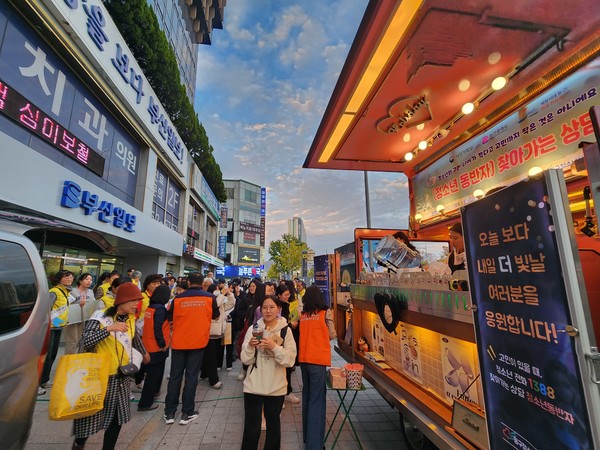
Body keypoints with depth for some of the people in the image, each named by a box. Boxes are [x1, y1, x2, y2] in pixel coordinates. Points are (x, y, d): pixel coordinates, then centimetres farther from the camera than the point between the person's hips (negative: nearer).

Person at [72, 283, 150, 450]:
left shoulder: (131, 319, 2)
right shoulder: (101, 317, -16)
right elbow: (85, 342, -24)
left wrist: (144, 352, 33)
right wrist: (109, 329, -34)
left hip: (122, 376, 6)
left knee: (118, 416, 13)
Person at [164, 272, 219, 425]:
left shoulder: (178, 298, -6)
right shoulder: (210, 298, -7)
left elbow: (170, 318, 7)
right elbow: (215, 315, 9)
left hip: (179, 342, 1)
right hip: (198, 341, -1)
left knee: (175, 376, 14)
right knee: (191, 377, 9)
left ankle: (169, 412, 22)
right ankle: (187, 413, 17)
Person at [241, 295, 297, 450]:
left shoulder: (285, 331, -8)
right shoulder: (253, 329, -6)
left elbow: (290, 361, -13)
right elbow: (245, 360, -3)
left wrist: (274, 347, -26)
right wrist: (250, 346, -22)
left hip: (276, 387, 0)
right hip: (253, 386, 0)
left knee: (273, 424, 20)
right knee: (251, 427, 10)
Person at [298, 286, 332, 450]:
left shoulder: (302, 315, 4)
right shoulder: (325, 313, -9)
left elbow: (302, 334, 13)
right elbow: (332, 335, -1)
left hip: (303, 359, 6)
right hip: (318, 359, -5)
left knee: (307, 397, 19)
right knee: (317, 400, 2)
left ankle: (307, 436, 32)